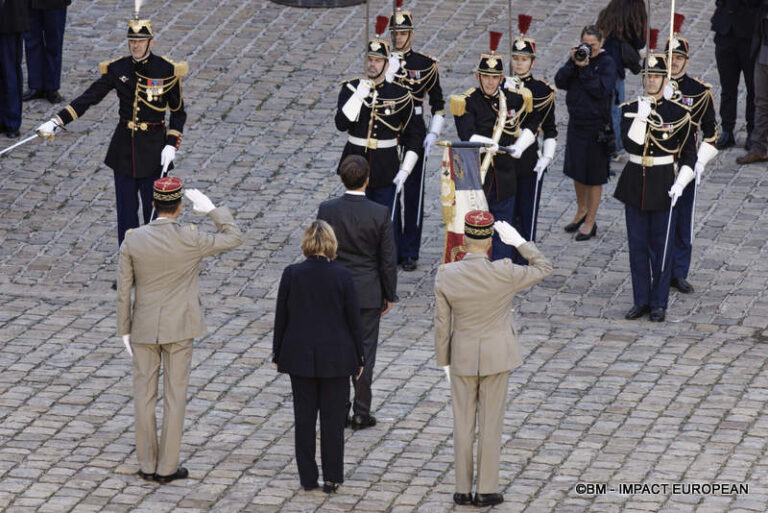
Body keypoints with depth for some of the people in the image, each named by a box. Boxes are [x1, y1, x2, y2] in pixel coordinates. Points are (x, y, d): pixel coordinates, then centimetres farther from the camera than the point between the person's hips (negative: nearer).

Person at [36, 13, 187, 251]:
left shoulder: (166, 70, -8)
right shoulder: (117, 69, -2)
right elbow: (89, 97, -3)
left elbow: (178, 112, -1)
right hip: (124, 148, 3)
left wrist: (171, 145, -12)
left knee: (153, 208, 4)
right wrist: (57, 122, -12)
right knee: (126, 210, 8)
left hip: (153, 149, -3)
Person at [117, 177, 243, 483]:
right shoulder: (190, 240, -15)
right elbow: (234, 239, -1)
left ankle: (147, 466, 15)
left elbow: (123, 291, -3)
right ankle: (167, 467, 9)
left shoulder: (133, 241, -9)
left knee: (144, 395, 11)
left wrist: (125, 330, 7)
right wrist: (210, 209, 4)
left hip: (144, 328, 2)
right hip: (179, 330, -2)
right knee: (175, 396, 6)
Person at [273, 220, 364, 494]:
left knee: (304, 417, 9)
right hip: (335, 358, -1)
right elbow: (353, 320, -5)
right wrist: (358, 358, 6)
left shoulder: (291, 274, -8)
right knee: (332, 418, 6)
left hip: (300, 358, 1)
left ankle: (307, 477, 14)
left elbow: (281, 318, 0)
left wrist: (278, 354, 12)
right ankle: (332, 478, 11)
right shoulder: (342, 276, -12)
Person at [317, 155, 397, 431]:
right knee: (364, 351, 8)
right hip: (368, 293, -1)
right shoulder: (379, 214, -14)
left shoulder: (327, 210, -11)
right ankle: (361, 414, 11)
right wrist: (389, 295, 5)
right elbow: (388, 259, -7)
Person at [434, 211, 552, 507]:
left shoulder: (446, 277, -13)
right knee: (491, 423, 8)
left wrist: (444, 361, 7)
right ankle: (486, 491, 12)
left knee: (463, 424, 11)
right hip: (496, 358, -1)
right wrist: (518, 241, -2)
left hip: (462, 358, 1)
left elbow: (442, 325, -5)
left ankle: (463, 490, 17)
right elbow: (543, 269, -2)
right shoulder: (505, 274, -19)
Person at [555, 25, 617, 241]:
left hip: (597, 125, -6)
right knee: (576, 169, 19)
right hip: (576, 123, 6)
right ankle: (581, 210, 38)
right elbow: (560, 82, -4)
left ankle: (590, 222, 13)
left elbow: (601, 90, -22)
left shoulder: (607, 63, -11)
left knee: (594, 175, 3)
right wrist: (572, 64, -17)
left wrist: (585, 69, -25)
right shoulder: (577, 58, 4)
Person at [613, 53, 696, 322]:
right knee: (638, 246, 8)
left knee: (661, 247, 3)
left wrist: (680, 184, -11)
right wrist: (641, 117, -22)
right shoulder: (630, 110, 1)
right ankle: (641, 301, 17)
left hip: (664, 186, -2)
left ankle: (659, 303, 12)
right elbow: (630, 144, -13)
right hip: (635, 185, 2)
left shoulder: (679, 113, -4)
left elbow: (689, 155, 0)